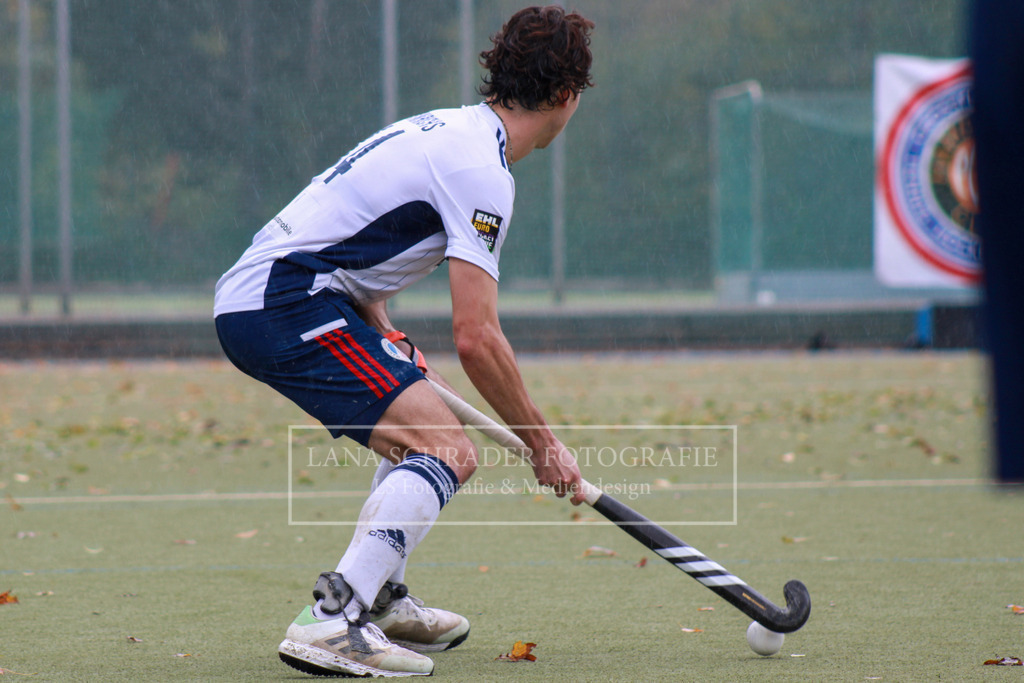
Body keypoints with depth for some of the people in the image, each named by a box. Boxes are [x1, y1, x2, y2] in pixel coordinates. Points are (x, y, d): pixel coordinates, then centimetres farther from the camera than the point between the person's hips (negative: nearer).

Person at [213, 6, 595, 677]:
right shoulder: (481, 172, -14)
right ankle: (329, 625, -28)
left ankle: (378, 600, 32)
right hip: (285, 301, -10)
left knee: (423, 430, 25)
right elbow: (476, 339, -17)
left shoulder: (450, 129, 16)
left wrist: (393, 349, 14)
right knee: (446, 449, -17)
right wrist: (543, 445, -7)